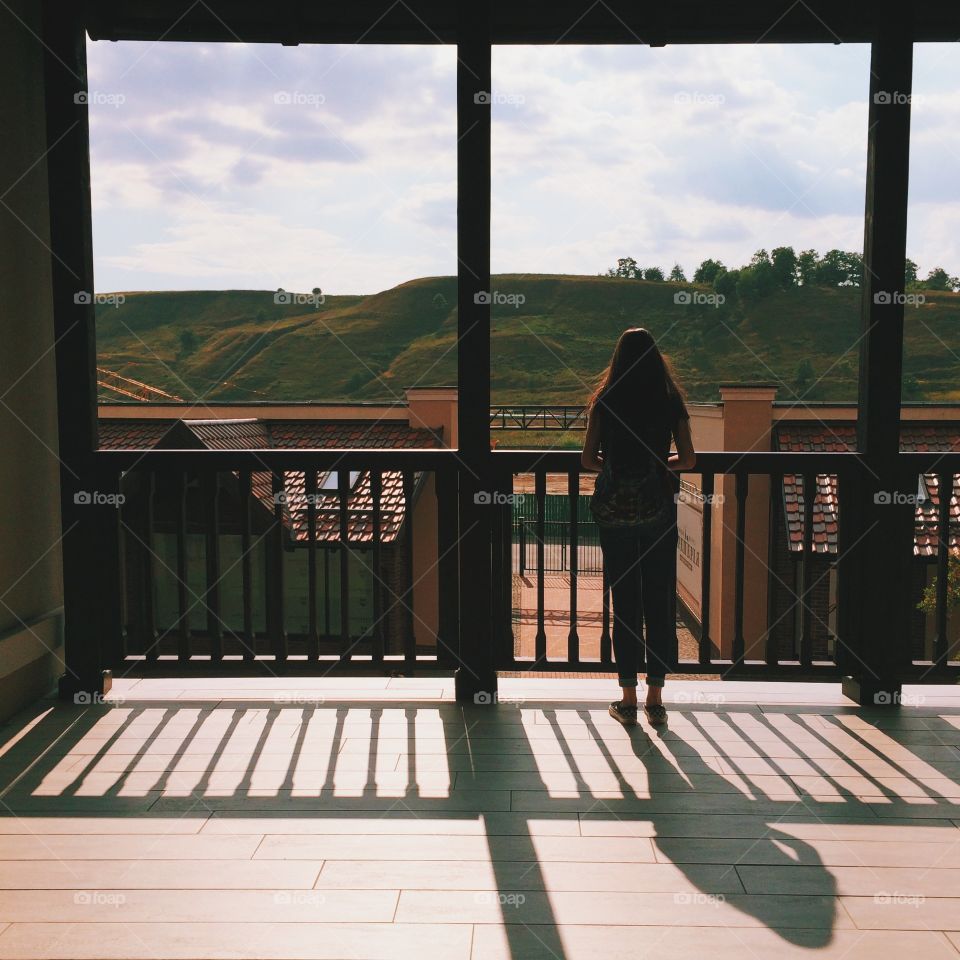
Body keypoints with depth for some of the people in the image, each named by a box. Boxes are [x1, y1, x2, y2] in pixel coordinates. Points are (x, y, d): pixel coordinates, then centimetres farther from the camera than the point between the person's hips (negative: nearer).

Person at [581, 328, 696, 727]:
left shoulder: (605, 401, -1)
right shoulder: (671, 401, 1)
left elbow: (588, 459, -1)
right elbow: (688, 459, 3)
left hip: (615, 510, 0)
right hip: (658, 510, 0)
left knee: (624, 602, 6)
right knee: (659, 603, 8)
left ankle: (628, 698, 11)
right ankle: (655, 698, 12)